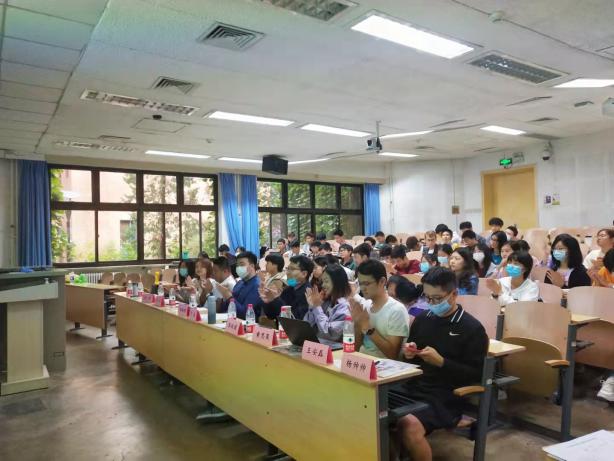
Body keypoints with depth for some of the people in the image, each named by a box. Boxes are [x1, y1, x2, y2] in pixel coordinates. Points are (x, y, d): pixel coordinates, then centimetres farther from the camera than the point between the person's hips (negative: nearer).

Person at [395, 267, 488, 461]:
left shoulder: (472, 328, -4)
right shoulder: (422, 319, 13)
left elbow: (476, 374, -7)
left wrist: (440, 361, -18)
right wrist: (408, 354, -1)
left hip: (445, 397, -5)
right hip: (413, 387, 6)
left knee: (409, 425, -31)